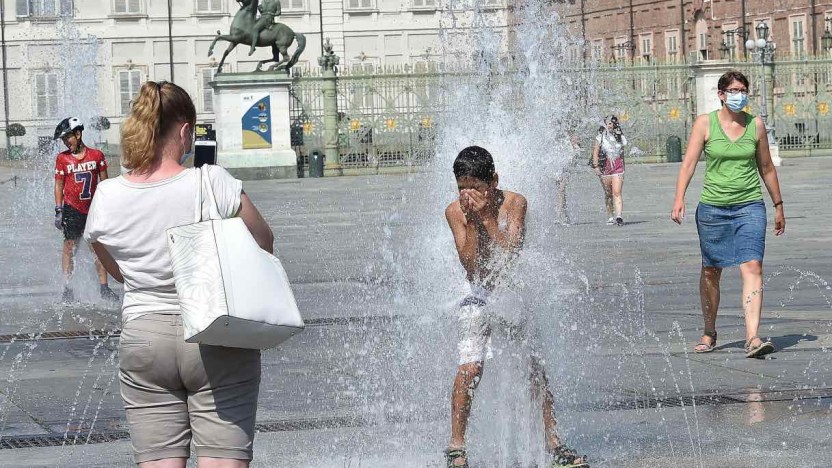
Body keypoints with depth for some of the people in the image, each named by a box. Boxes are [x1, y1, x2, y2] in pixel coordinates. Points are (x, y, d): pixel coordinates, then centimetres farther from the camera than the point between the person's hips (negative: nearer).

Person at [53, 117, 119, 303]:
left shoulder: (97, 155, 2)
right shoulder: (62, 158, 2)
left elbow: (104, 183, 8)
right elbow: (59, 185, 5)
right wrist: (58, 211, -1)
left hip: (93, 209, 1)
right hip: (72, 209, -1)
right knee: (70, 246, -3)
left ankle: (103, 287, 3)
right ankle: (67, 287, 1)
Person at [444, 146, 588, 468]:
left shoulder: (514, 203, -11)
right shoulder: (455, 212, -10)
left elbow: (511, 254, -21)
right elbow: (471, 265, -16)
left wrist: (487, 216, -25)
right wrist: (472, 222, -23)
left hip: (512, 295, 1)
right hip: (478, 297, -1)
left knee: (535, 369, 1)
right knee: (469, 367, -15)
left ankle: (553, 442, 12)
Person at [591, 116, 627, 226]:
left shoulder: (620, 137, 11)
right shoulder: (600, 137, 5)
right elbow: (595, 152, 3)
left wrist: (623, 168, 21)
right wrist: (595, 166, -8)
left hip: (618, 167, 0)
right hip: (605, 167, 0)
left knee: (617, 193, -13)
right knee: (608, 194, 7)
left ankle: (619, 216, -22)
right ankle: (611, 216, 17)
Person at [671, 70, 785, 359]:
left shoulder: (756, 125, 5)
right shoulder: (705, 123, 0)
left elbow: (766, 168, 15)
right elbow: (689, 163, -6)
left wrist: (778, 206, 19)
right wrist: (679, 199, -19)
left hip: (750, 206, 0)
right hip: (713, 207, 0)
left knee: (752, 266, -15)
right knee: (711, 271, 10)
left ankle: (752, 338, -23)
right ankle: (709, 333, 29)